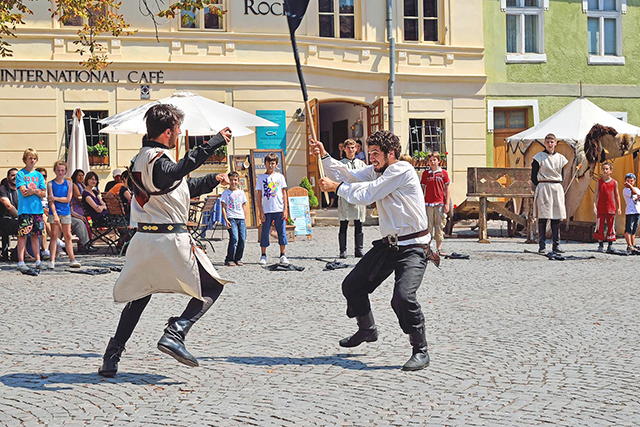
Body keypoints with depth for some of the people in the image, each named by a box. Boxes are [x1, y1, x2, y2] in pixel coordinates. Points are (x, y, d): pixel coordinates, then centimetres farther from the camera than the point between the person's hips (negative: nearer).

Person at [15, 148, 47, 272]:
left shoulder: (39, 175, 15)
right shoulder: (20, 174, 1)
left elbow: (44, 193, 8)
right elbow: (23, 192, -9)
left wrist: (33, 191, -9)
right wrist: (37, 191, -3)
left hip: (37, 209, 4)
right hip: (25, 210, -4)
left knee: (35, 235, 7)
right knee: (23, 235, -6)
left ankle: (38, 261, 10)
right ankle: (21, 262, -5)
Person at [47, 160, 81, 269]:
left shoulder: (68, 184, 6)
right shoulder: (51, 184, 0)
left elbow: (68, 199, -3)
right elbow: (51, 201, -8)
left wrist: (55, 198, -12)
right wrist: (55, 214, -18)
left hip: (66, 212, 2)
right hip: (54, 212, -2)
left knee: (68, 236, 6)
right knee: (54, 236, -3)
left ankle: (72, 260, 8)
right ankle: (52, 261, -4)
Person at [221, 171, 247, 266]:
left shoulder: (241, 192, 15)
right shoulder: (226, 193, 4)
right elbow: (223, 207, 1)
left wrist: (243, 217, 10)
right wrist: (226, 220, -8)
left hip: (241, 219, 4)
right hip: (231, 218, -4)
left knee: (242, 239, -2)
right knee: (234, 238, -17)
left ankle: (238, 258, 11)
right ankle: (229, 259, -9)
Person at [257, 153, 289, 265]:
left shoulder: (280, 177, 7)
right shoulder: (261, 178, 6)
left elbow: (284, 194, 7)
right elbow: (259, 196, 5)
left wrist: (285, 210, 0)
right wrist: (260, 212, -2)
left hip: (279, 210, 0)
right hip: (266, 210, 0)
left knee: (282, 232, 0)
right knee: (265, 232, 1)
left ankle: (282, 255, 6)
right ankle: (263, 256, 8)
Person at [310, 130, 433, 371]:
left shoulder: (402, 170, -17)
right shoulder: (376, 171, 10)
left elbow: (365, 195, -18)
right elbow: (345, 175, 8)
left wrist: (336, 187, -5)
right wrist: (324, 157, -6)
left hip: (413, 247, -9)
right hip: (388, 244, 9)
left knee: (403, 296, -27)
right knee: (352, 286, 12)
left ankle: (420, 351, -11)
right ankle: (367, 331, 36)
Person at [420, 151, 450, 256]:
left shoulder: (443, 173, 4)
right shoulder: (425, 173, 7)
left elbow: (447, 190, 6)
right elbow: (422, 189, 10)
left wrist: (447, 204, 0)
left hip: (440, 204, 0)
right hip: (428, 204, 0)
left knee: (439, 226, 3)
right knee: (428, 226, 1)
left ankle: (439, 248, 10)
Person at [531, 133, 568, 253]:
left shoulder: (560, 158, 12)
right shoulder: (539, 157, 1)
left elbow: (562, 175, 17)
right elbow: (533, 176, 1)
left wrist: (558, 185, 5)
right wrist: (540, 187, -5)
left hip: (557, 189, 4)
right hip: (543, 188, -4)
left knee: (557, 217, 2)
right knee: (542, 217, -7)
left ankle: (556, 245, 7)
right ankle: (542, 245, -4)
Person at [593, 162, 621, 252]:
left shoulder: (614, 182, 5)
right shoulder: (599, 182, 4)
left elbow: (617, 195, 11)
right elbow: (596, 194, 3)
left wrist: (618, 208, 8)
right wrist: (594, 206, -6)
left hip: (611, 208, 0)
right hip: (601, 208, 0)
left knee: (611, 227, 3)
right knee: (600, 227, 0)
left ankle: (610, 245, 11)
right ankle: (600, 245, 9)